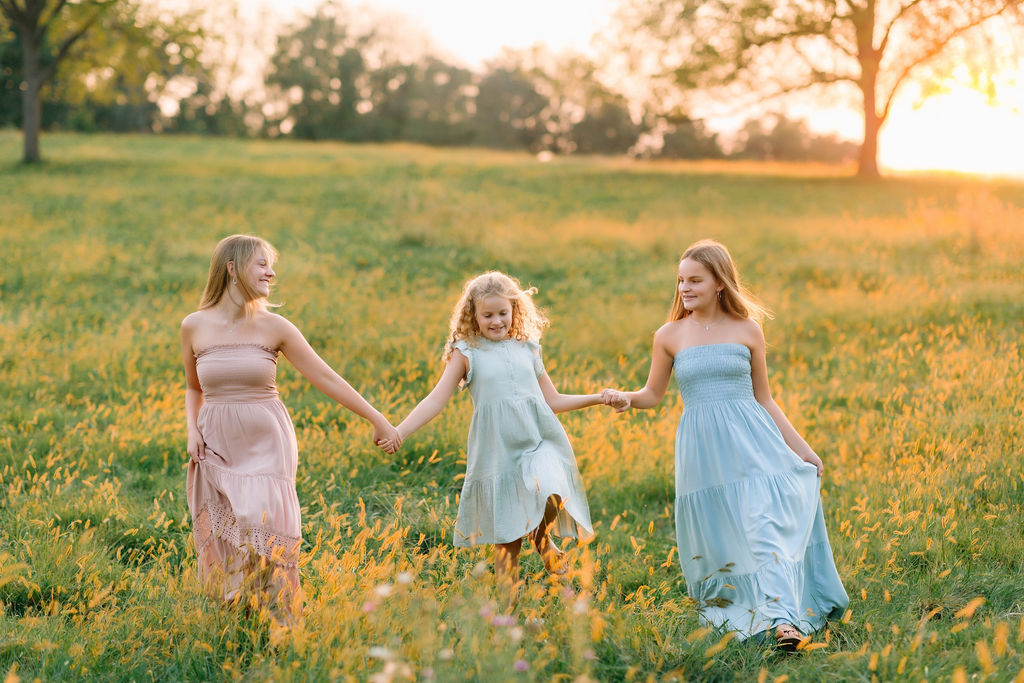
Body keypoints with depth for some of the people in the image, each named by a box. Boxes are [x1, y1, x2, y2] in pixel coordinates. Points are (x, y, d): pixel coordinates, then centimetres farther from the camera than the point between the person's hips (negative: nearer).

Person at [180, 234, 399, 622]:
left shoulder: (273, 327, -3)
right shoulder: (194, 327, 1)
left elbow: (326, 378, -1)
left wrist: (376, 419, -2)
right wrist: (192, 430, -2)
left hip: (266, 447, -1)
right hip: (217, 448, 1)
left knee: (266, 540, -9)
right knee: (223, 546, 3)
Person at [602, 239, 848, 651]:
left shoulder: (747, 331, 4)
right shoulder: (669, 336, 5)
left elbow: (763, 398, 11)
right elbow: (653, 395, 13)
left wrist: (799, 447, 9)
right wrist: (626, 398, -10)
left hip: (750, 443, -1)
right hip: (702, 451, 1)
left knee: (765, 525, -16)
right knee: (715, 537, 5)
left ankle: (782, 619, -24)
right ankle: (722, 611, 27)